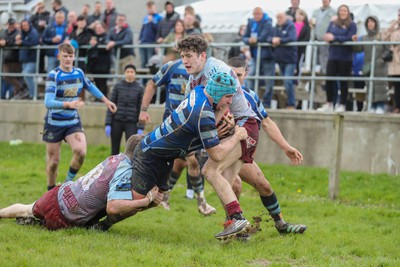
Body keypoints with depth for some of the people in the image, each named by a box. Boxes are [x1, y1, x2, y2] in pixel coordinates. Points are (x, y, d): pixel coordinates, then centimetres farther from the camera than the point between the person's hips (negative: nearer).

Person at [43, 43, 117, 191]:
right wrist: (68, 104, -43)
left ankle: (68, 182, 3)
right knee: (53, 160, 3)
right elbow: (48, 102, -29)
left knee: (80, 152, -19)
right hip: (54, 123, -4)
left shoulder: (79, 73, 0)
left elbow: (90, 87, 22)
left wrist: (106, 101, 26)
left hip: (73, 122, 4)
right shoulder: (53, 76, -18)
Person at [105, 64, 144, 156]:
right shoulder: (118, 86, 4)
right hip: (117, 122, 2)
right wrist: (108, 124, -2)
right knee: (114, 151, 5)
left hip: (131, 123, -1)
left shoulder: (140, 89, 1)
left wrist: (140, 128, -5)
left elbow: (141, 109, 1)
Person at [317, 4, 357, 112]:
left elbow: (350, 38, -12)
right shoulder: (332, 24, 13)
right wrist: (328, 37, -14)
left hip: (345, 58, -4)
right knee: (329, 79, -1)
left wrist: (335, 38, -17)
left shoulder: (352, 25, -1)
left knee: (343, 81, 2)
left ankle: (342, 105, 9)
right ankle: (329, 104, 9)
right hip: (333, 56, 4)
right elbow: (326, 35, 10)